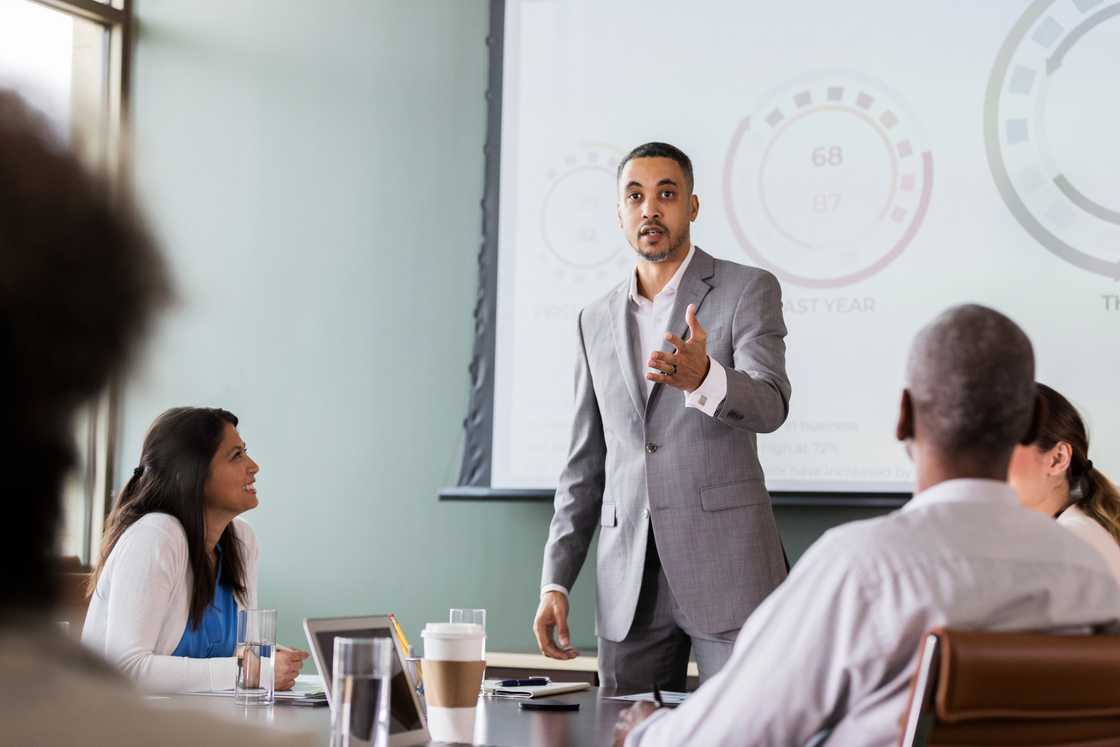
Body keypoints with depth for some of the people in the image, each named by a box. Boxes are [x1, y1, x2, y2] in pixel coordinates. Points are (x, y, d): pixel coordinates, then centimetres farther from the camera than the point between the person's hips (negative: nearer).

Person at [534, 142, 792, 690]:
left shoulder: (747, 290, 1)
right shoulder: (597, 321, 15)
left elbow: (769, 406, -15)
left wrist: (702, 378, -37)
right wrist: (555, 583, 9)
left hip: (725, 565, -4)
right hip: (629, 581, 4)